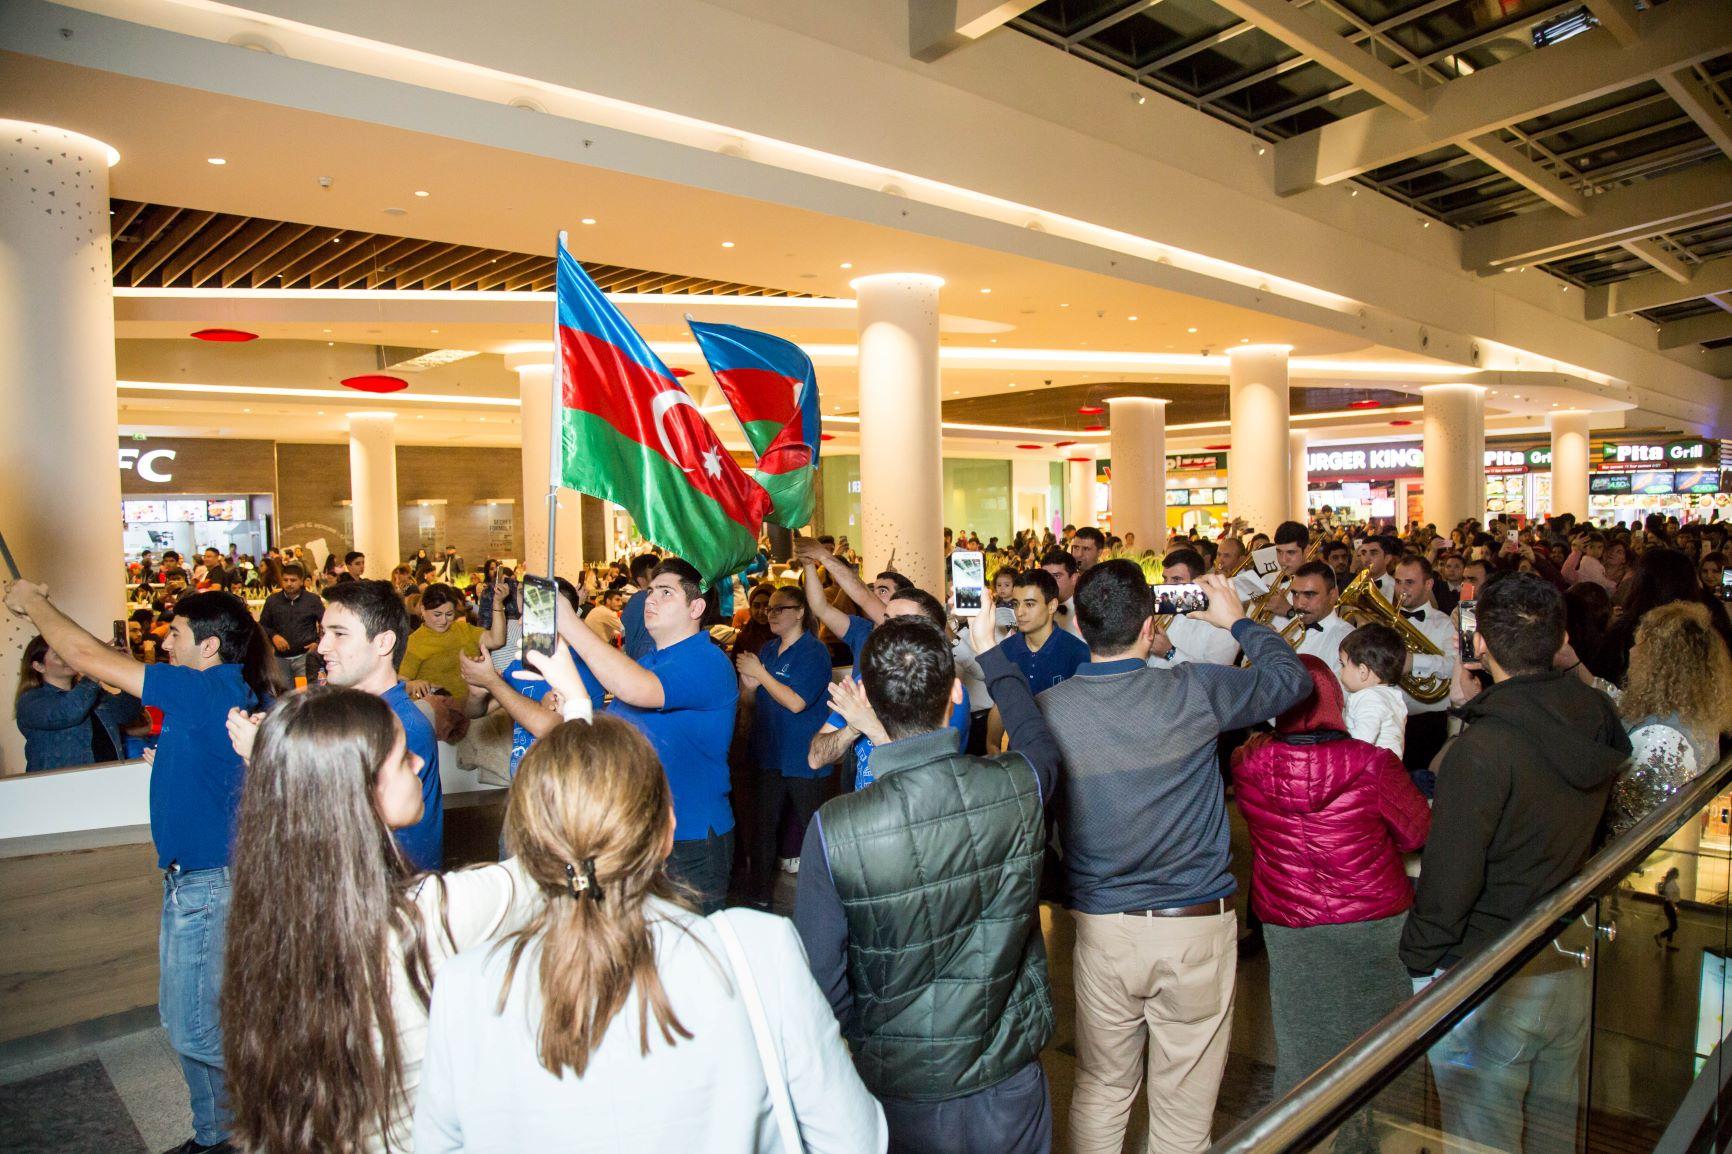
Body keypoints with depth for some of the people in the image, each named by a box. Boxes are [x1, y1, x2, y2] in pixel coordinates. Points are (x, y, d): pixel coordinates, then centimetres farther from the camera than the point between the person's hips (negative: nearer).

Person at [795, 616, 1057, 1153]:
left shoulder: (834, 830, -27)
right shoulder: (1020, 786, -19)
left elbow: (823, 982, -17)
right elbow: (1039, 741, 7)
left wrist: (872, 1039, 4)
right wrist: (990, 651, 19)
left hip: (903, 1094, -2)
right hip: (1010, 1084, 2)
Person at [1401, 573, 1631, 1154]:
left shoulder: (1480, 750, -25)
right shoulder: (1598, 725, -3)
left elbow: (1449, 877, -23)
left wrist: (1419, 958, -8)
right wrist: (1477, 711, 13)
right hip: (1573, 969, 7)